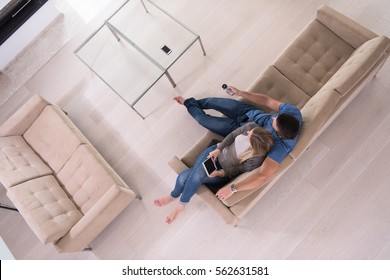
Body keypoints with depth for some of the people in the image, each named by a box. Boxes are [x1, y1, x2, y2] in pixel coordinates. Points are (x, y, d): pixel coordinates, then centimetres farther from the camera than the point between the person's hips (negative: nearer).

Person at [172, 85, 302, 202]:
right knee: (212, 101, 14)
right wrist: (240, 93, -11)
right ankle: (191, 102, 52)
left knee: (203, 119, 5)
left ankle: (190, 104, 44)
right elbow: (268, 101, -13)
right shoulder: (293, 111, -28)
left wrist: (232, 189, -49)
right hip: (250, 112, 4)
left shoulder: (280, 147, -42)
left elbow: (263, 176, -46)